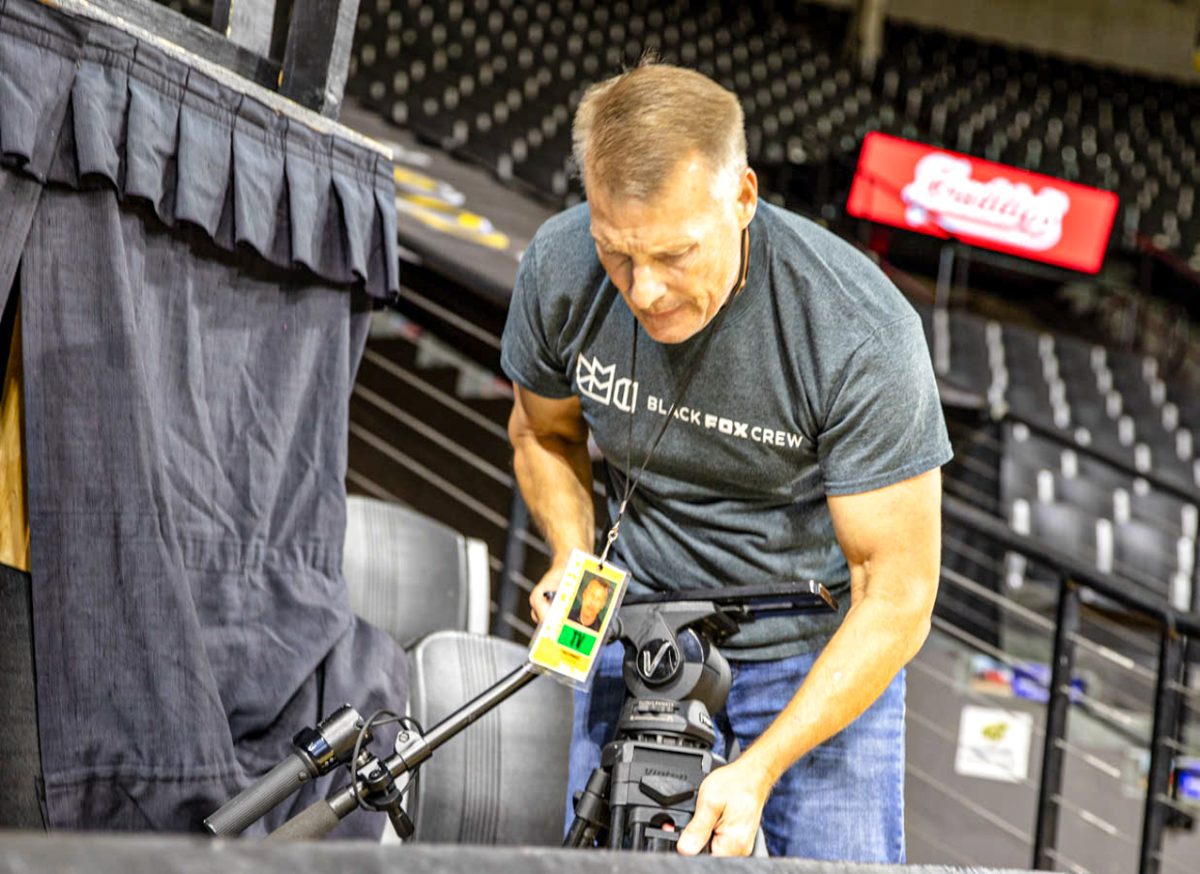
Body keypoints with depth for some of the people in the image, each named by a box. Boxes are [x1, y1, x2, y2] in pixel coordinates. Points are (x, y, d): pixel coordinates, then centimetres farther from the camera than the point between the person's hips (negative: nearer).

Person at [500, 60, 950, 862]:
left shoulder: (862, 332, -29)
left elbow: (896, 601, -24)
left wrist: (758, 770, -31)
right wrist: (573, 557, -14)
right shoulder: (559, 267, -18)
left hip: (823, 650, -2)